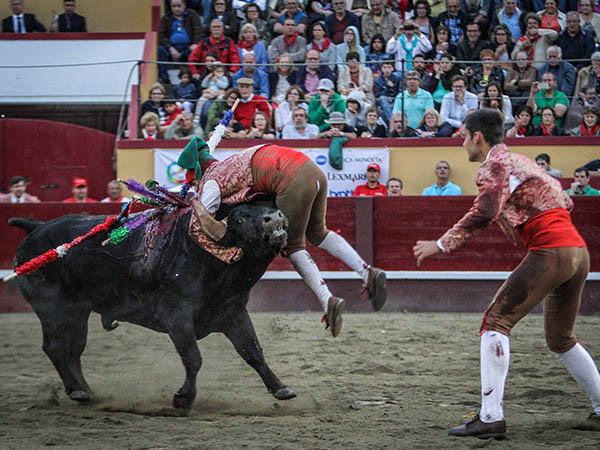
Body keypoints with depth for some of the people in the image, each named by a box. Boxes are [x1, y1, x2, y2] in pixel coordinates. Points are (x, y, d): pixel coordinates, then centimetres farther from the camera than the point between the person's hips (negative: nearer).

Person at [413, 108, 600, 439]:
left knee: (496, 321, -9)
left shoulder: (495, 164, -2)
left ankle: (491, 416, -17)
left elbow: (485, 212, -18)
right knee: (561, 338, 23)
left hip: (549, 251, -9)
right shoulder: (520, 161, 27)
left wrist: (442, 244, -14)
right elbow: (563, 200, 29)